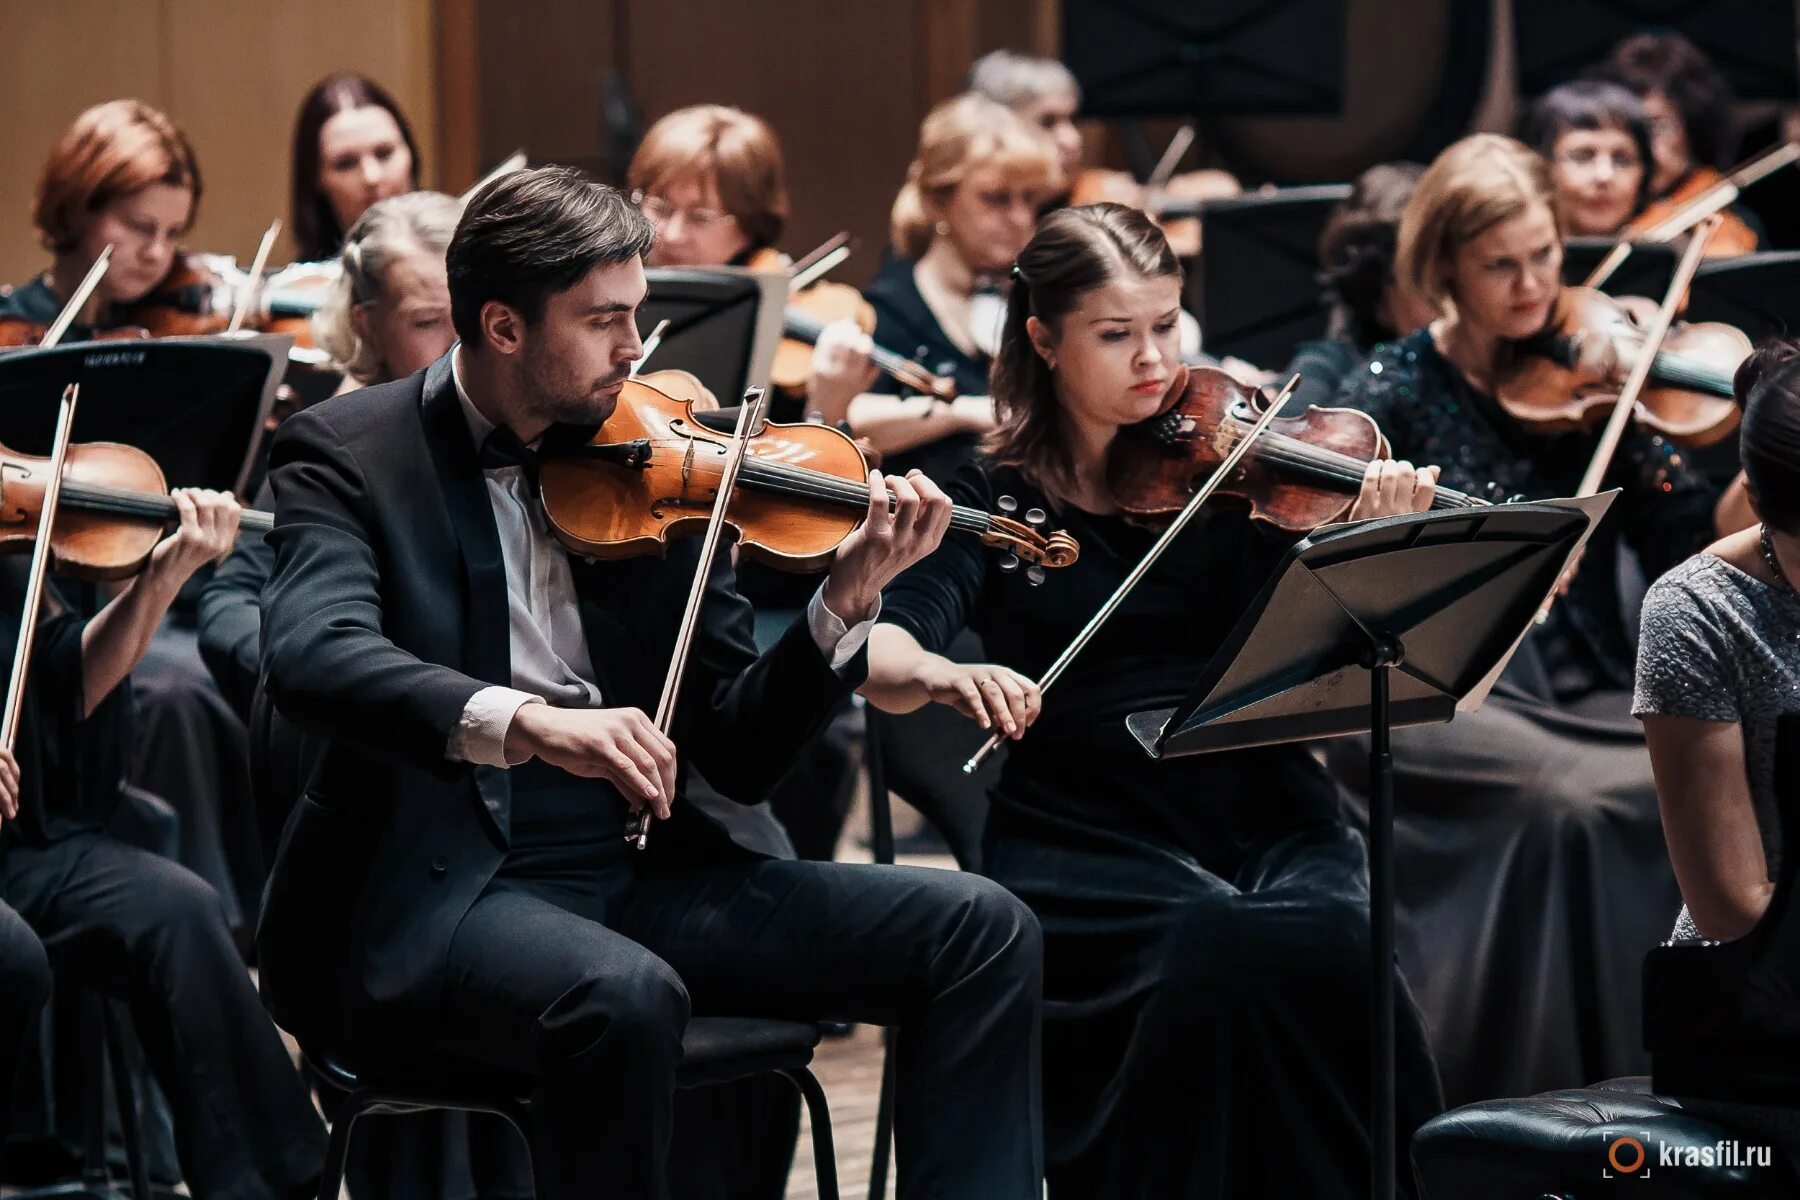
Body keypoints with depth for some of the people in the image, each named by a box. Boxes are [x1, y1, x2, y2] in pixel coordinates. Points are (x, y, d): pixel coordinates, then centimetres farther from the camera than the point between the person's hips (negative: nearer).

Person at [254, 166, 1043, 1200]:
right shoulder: (349, 453, -3)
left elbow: (738, 754, 8)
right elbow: (313, 659, -24)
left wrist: (847, 601, -9)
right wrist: (527, 722, -39)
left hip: (635, 874, 6)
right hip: (437, 889, -5)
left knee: (982, 931, -8)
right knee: (624, 995, -38)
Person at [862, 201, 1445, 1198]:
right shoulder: (995, 499, 5)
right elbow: (882, 653, -11)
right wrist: (944, 675, -34)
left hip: (1268, 825, 2)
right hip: (1087, 847, -2)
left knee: (1333, 943, -30)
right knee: (1225, 943, -32)